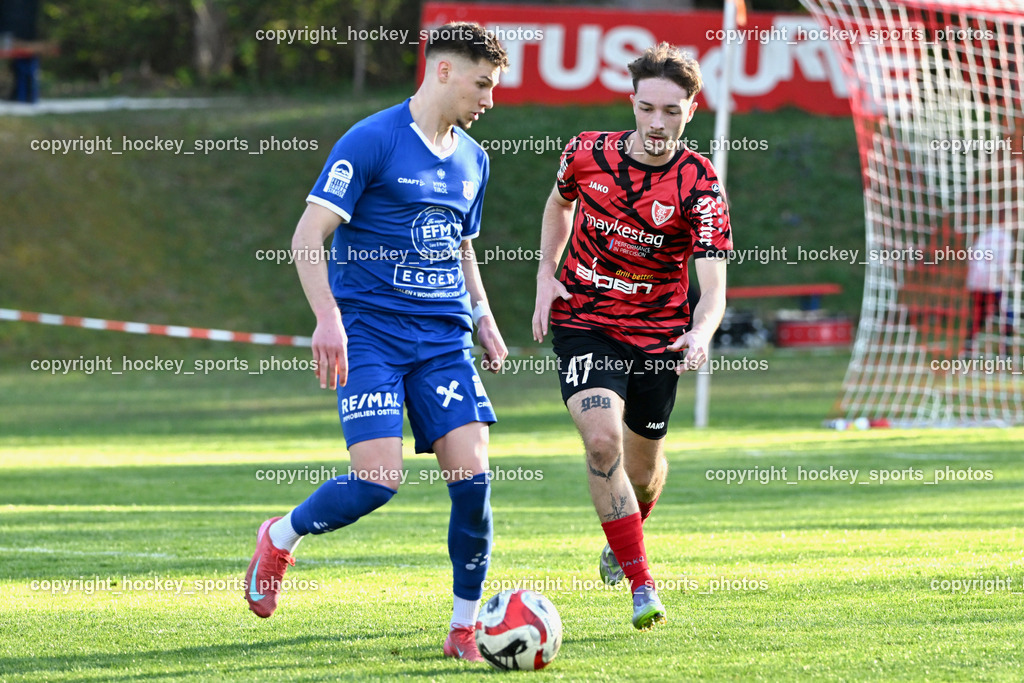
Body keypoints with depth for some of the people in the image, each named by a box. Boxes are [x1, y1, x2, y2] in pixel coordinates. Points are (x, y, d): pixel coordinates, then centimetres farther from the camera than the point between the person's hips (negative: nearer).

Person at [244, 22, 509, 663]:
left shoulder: (473, 159, 14)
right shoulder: (372, 142, -8)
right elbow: (308, 236, -10)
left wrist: (483, 318, 13)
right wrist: (328, 318, -21)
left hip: (445, 340, 6)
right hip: (370, 334, -6)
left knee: (473, 477, -9)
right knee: (378, 479, -17)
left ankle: (465, 630, 4)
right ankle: (280, 539, 13)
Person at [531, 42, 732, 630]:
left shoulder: (700, 188, -17)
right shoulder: (588, 154, -8)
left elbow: (713, 288, -24)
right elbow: (560, 202, 17)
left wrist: (701, 333, -45)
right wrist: (546, 274, 5)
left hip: (657, 333, 0)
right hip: (584, 322, 0)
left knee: (643, 463, 12)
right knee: (603, 440, -23)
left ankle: (623, 541, 49)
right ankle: (642, 585, -16)